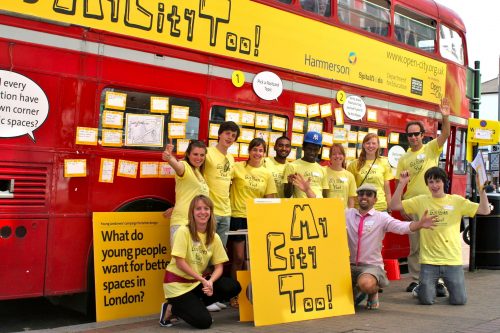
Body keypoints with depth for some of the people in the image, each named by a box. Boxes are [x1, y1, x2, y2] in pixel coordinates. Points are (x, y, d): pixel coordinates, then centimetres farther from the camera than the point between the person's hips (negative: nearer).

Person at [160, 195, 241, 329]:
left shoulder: (214, 237, 0)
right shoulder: (184, 231, -15)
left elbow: (218, 267, -1)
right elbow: (180, 263, -19)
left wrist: (210, 281, -22)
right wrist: (203, 280, -20)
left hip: (198, 281, 6)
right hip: (178, 283, -6)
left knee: (233, 287, -14)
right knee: (203, 321, -19)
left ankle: (194, 305, 3)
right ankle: (171, 309, 8)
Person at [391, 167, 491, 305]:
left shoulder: (457, 200, 3)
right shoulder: (421, 201, 3)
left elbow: (485, 210, -2)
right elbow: (395, 206, -1)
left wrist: (481, 189, -13)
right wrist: (402, 184, -8)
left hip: (452, 260, 0)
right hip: (429, 261, 0)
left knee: (459, 300, -5)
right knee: (426, 300, -8)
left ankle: (449, 285, 29)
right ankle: (423, 287, 28)